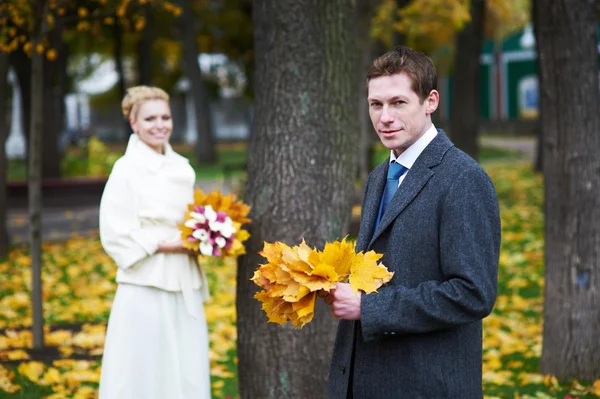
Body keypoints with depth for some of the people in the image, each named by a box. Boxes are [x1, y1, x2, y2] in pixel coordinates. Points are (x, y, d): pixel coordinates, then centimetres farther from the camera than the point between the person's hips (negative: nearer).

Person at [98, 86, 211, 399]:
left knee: (188, 373, 7)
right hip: (146, 289, -6)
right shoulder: (127, 169, -9)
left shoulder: (182, 168, 11)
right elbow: (115, 236, -13)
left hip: (185, 288, 6)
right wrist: (168, 245, -17)